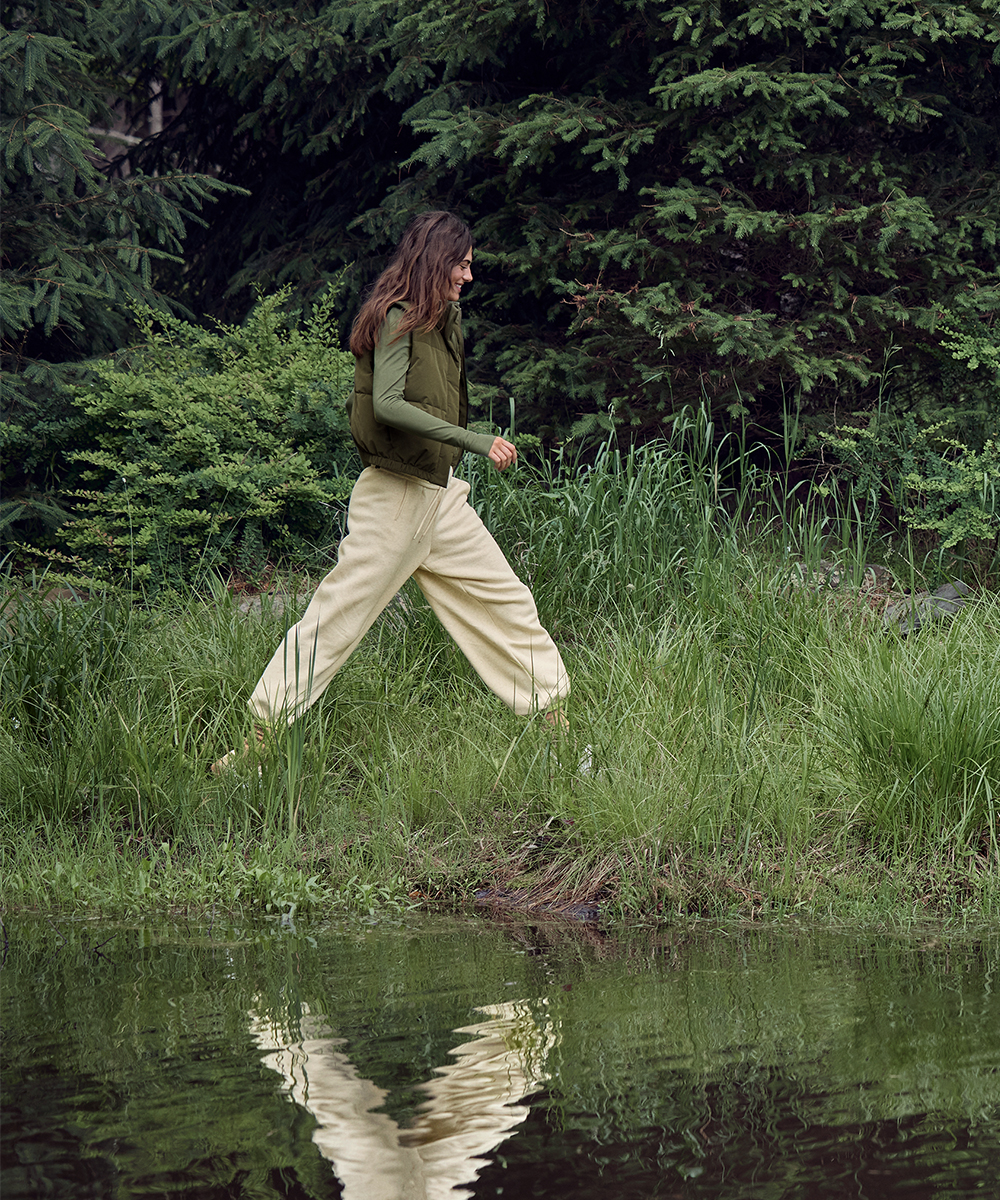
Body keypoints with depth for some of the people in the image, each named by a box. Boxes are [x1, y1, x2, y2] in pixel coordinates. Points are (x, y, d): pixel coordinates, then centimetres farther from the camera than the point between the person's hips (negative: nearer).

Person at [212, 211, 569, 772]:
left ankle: (554, 716, 18)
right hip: (395, 495, -9)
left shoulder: (445, 319, 14)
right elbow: (388, 404, -27)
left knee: (505, 600, 9)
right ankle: (262, 734, -3)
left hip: (441, 494, 9)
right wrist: (473, 440, -29)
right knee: (338, 615, -7)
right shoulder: (398, 318, -14)